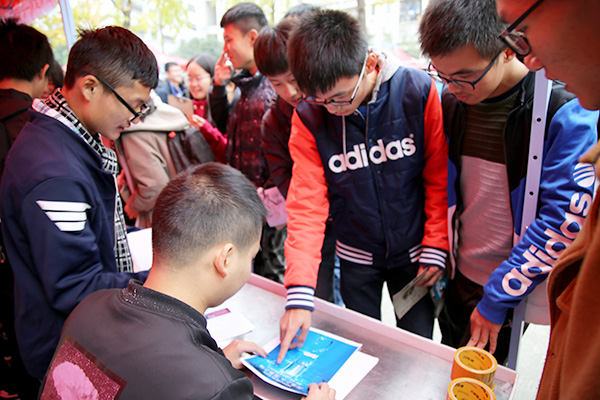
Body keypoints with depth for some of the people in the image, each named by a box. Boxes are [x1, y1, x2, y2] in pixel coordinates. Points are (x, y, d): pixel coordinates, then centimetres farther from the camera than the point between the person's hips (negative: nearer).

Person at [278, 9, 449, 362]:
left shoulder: (419, 92, -17)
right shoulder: (309, 118, -14)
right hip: (357, 257, 1)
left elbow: (440, 177, -8)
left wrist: (436, 247, -8)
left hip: (412, 252, 0)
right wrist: (299, 295, -22)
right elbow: (307, 203, -17)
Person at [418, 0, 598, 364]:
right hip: (456, 274, 5)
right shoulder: (451, 101, -4)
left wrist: (495, 299, -16)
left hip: (510, 289, -4)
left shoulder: (568, 112, -20)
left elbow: (565, 222, -20)